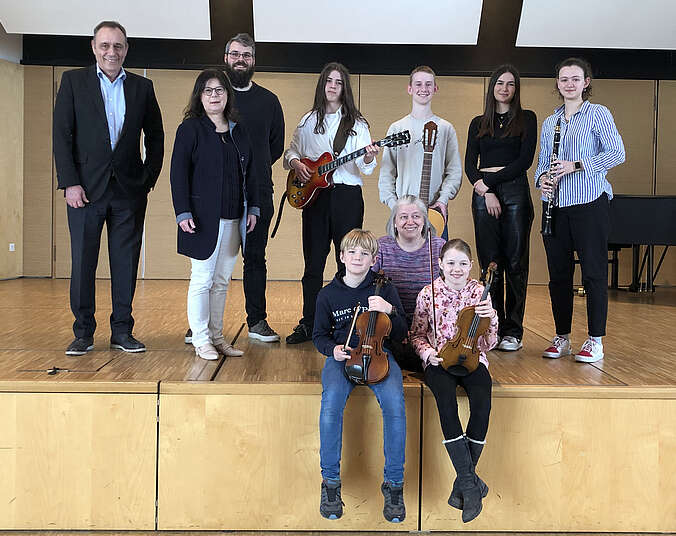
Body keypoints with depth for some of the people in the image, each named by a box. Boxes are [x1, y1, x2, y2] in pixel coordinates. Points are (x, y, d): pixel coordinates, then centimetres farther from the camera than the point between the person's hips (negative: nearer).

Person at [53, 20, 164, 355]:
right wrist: (70, 183, -9)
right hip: (86, 188, -1)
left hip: (129, 190, 2)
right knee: (83, 262, 3)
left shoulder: (142, 87, 10)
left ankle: (122, 332, 16)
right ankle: (83, 333, 14)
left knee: (126, 262, 5)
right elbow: (62, 135, 0)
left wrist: (149, 178, 3)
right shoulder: (73, 81, 5)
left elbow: (155, 136, 14)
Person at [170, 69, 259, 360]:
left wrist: (253, 207, 10)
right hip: (203, 218, -5)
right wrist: (183, 212, -14)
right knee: (202, 279, -1)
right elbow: (179, 172, -7)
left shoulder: (238, 131, 15)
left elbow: (249, 172, 18)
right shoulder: (190, 129, -2)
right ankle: (201, 340, 9)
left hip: (234, 219, 6)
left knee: (222, 282, 10)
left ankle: (216, 336, 20)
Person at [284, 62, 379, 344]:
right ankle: (308, 323, 14)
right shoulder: (308, 122, 12)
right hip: (313, 194, 2)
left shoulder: (356, 123, 4)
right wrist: (295, 163, -4)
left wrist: (368, 158, -25)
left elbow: (364, 168, -3)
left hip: (347, 196, -2)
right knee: (313, 262, 5)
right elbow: (291, 151, 18)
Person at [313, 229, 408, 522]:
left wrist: (390, 311, -14)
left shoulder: (384, 289, 5)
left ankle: (394, 484, -12)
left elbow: (400, 333, 6)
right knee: (331, 404, -31)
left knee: (395, 404, -30)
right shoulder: (328, 294, 6)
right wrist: (333, 349, -6)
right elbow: (319, 335, 15)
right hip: (342, 355, 0)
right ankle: (330, 482, -12)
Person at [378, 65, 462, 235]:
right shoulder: (397, 128, 8)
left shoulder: (445, 128, 8)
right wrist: (393, 204, -5)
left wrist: (443, 199, -10)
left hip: (436, 209, 0)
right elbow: (386, 173, 7)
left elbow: (454, 172, 5)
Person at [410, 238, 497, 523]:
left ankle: (463, 481, -18)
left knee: (482, 401, -31)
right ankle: (469, 481, -27)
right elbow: (417, 335, 13)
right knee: (446, 399, -34)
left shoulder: (479, 292, 3)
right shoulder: (428, 294, 2)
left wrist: (492, 320, -14)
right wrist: (428, 352, -7)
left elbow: (488, 343, 5)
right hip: (439, 361, -1)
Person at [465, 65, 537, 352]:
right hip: (483, 195, 2)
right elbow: (470, 164, 6)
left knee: (515, 263, -1)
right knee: (490, 263, 2)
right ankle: (493, 327, 10)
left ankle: (513, 331, 6)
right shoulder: (478, 123, 15)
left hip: (515, 192, -2)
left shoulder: (526, 119, 8)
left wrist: (489, 181, -10)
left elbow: (525, 160, -4)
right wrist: (486, 192, -10)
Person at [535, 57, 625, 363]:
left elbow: (617, 153, -7)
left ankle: (595, 341, 8)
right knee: (558, 273, 6)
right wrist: (542, 178, -4)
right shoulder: (550, 122, 17)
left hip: (589, 201, -4)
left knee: (594, 272, -2)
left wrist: (577, 165, -16)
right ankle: (562, 338, 18)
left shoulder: (598, 114, 2)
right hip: (556, 204, 5)